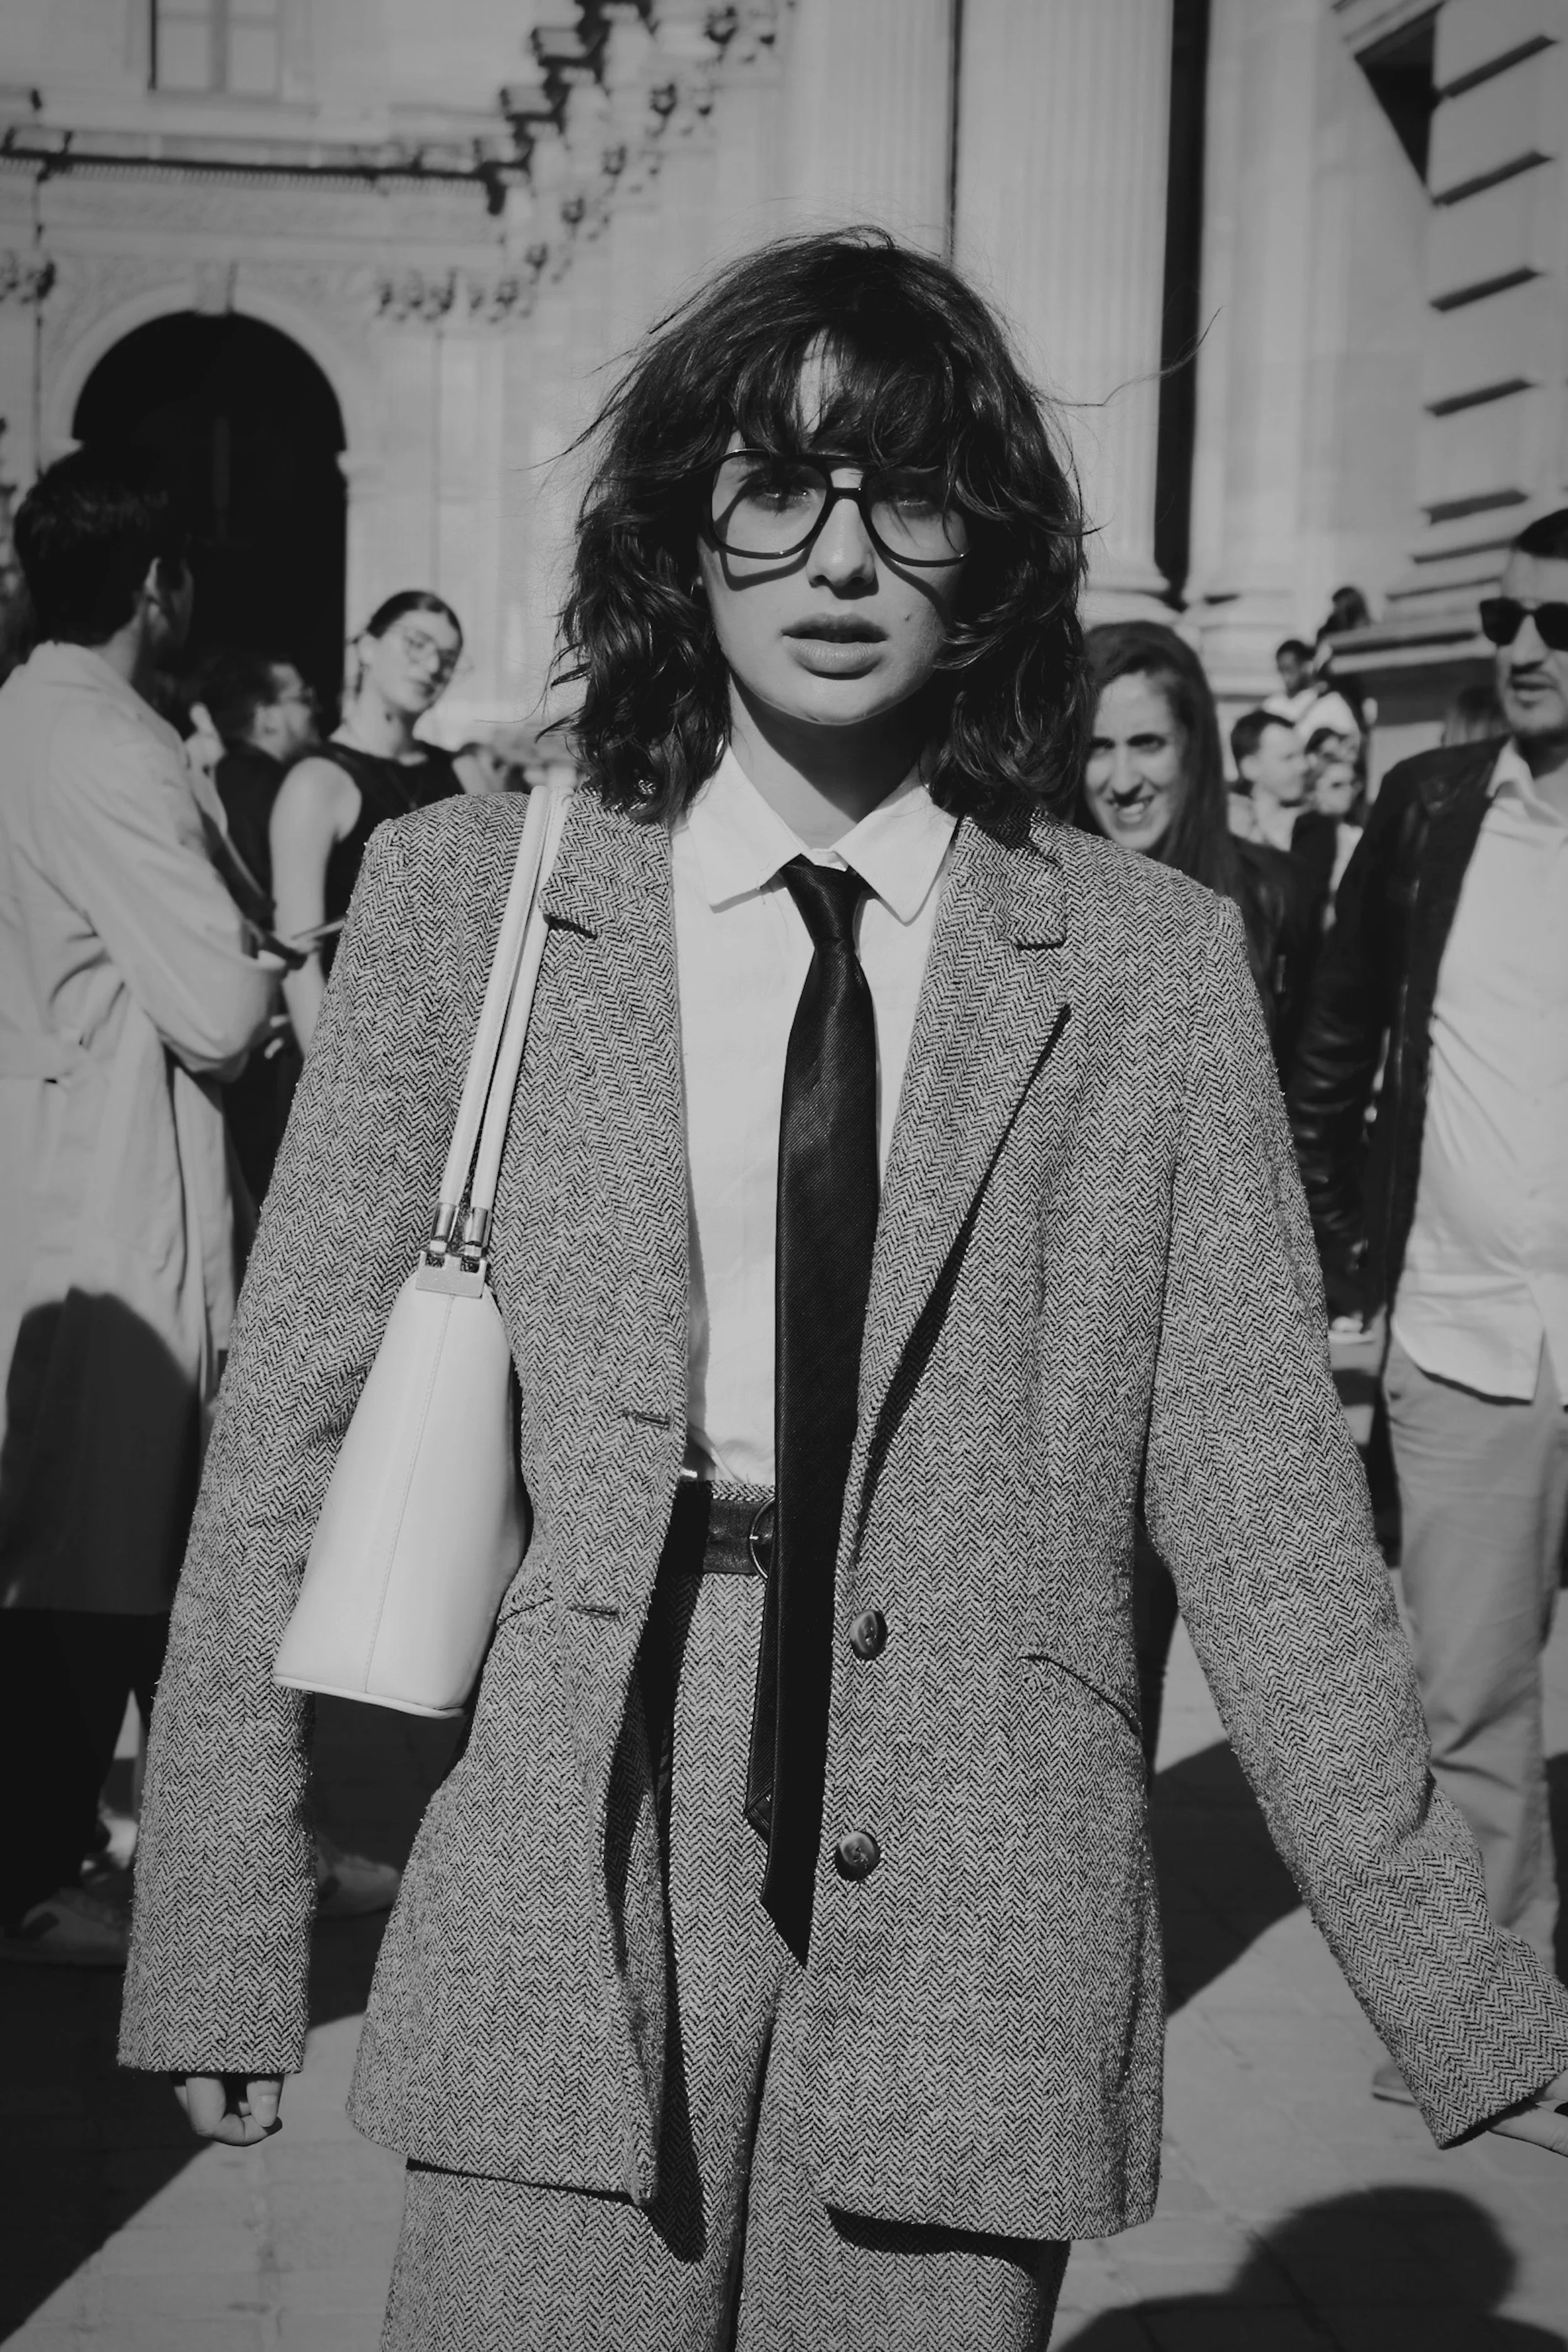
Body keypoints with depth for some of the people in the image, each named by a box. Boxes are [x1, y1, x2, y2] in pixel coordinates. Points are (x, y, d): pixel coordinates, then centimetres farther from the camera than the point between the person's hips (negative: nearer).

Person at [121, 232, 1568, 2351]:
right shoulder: (465, 900, 3)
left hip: (978, 1930, 0)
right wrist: (223, 1939, 1)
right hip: (573, 1890, 0)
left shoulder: (1153, 963, 3)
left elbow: (1265, 1509, 3)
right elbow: (289, 1433, 3)